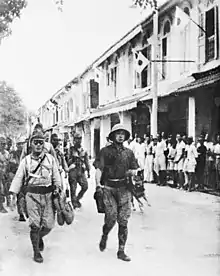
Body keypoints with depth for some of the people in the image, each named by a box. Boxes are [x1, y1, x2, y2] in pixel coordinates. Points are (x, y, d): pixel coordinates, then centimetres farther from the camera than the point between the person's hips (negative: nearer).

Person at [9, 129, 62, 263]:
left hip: (48, 195, 2)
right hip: (32, 195, -2)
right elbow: (18, 177, 3)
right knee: (35, 225, -2)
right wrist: (14, 193, -6)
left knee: (48, 224, 1)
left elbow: (56, 175, 10)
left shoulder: (50, 159, 7)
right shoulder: (26, 160, 4)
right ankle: (36, 252, 14)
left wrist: (57, 187, -6)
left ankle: (39, 237, 34)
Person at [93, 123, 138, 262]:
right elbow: (99, 169, -3)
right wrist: (98, 185, -14)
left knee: (123, 221, 0)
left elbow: (135, 170, 16)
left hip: (124, 188, 3)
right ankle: (104, 236, 25)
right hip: (109, 188, -3)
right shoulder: (105, 151, 3)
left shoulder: (129, 152, 12)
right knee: (111, 218, -9)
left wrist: (131, 172, -7)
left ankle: (121, 251, 8)